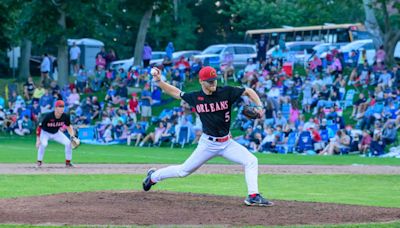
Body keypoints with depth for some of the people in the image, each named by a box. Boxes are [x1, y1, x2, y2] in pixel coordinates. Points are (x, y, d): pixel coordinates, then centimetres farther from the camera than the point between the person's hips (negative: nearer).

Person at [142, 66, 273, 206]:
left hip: (227, 142, 1)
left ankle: (253, 196, -13)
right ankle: (153, 176, 28)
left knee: (251, 161, -15)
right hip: (208, 143, -1)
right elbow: (174, 92, 8)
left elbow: (248, 91, 0)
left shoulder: (227, 92, -8)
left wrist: (259, 107, -15)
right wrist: (158, 81, -3)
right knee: (184, 171, 5)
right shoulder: (195, 97, -6)